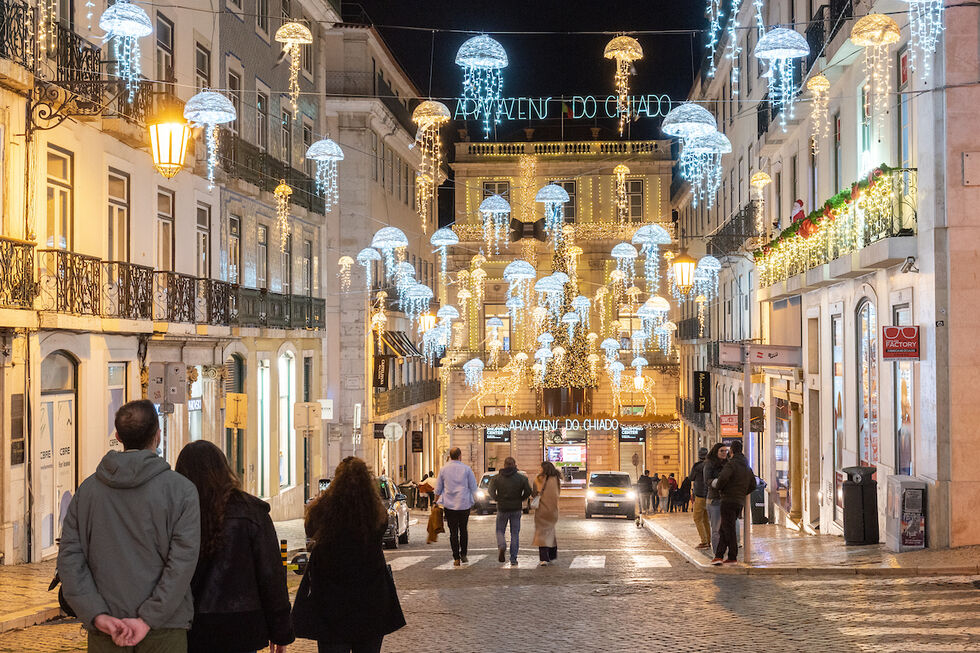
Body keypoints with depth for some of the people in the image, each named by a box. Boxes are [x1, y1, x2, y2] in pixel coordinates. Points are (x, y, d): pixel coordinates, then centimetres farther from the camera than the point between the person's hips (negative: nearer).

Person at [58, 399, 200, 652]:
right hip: (163, 631, -3)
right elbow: (183, 561, -14)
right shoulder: (180, 489, -5)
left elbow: (70, 557, -2)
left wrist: (98, 616, -8)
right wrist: (147, 620, -15)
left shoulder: (88, 489, 6)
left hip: (105, 632, 3)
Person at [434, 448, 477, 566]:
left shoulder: (443, 469, 0)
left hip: (449, 505, 0)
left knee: (453, 532, 3)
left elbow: (438, 489, 6)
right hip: (464, 504, 0)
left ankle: (456, 558, 0)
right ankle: (463, 554, 16)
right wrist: (471, 499, 19)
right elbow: (474, 488, 1)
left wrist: (436, 501, 19)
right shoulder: (466, 469, -3)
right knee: (463, 530, 16)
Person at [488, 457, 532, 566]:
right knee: (515, 534, 8)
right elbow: (528, 491, -9)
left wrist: (497, 499, 4)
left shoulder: (496, 478, -2)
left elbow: (491, 491, -12)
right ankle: (513, 559, 5)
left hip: (502, 508, 0)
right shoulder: (521, 478, -2)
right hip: (516, 509, 0)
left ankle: (502, 545, -16)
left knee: (500, 530, 15)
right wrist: (521, 499, 7)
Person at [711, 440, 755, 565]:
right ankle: (719, 556, 7)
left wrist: (718, 486, -6)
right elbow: (753, 485, 18)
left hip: (728, 500, -8)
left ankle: (733, 557, 2)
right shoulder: (747, 467, 15)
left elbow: (723, 478, -26)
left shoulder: (731, 464, -11)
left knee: (729, 529, -1)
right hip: (740, 502, 8)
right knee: (723, 530, 11)